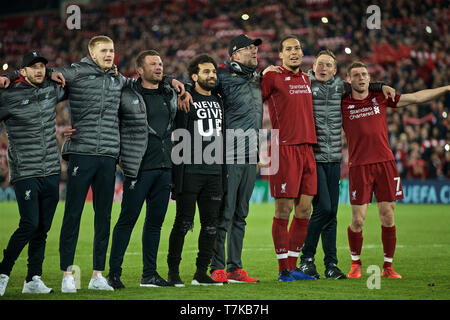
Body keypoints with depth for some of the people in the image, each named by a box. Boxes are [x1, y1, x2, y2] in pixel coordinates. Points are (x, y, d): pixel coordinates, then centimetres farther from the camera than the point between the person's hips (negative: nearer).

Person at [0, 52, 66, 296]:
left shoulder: (52, 90, 9)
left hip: (51, 173, 5)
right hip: (25, 173, -5)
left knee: (43, 228, 6)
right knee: (30, 224, -13)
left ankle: (33, 279, 13)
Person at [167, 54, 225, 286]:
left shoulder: (218, 102, 17)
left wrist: (223, 170, 19)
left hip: (214, 172, 6)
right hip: (190, 172, -6)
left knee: (211, 225, 5)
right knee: (184, 222, -3)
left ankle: (201, 273, 11)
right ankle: (173, 271, 6)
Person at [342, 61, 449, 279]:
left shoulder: (380, 98, 11)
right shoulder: (342, 105, 5)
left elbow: (416, 97, 15)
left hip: (385, 163, 2)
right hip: (359, 166, -2)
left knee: (388, 217, 0)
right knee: (358, 220, -4)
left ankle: (388, 266, 10)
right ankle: (355, 264, 16)